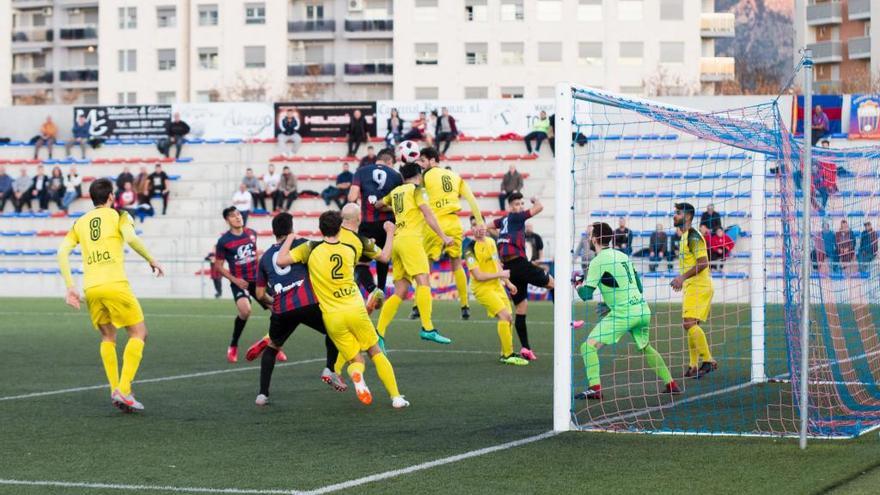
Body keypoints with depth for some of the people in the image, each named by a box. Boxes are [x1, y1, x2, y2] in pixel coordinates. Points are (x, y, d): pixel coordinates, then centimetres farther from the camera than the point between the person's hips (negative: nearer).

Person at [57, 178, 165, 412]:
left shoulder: (80, 223, 18)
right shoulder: (118, 215, 6)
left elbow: (62, 252, 8)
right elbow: (130, 238, -14)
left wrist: (70, 287, 9)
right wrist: (152, 261, -2)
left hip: (90, 289, 5)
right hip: (115, 285, -5)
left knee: (108, 337, 21)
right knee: (138, 333, 5)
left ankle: (115, 390, 9)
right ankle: (123, 390, -10)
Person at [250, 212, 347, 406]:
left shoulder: (265, 257, 18)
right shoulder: (299, 244, 8)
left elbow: (260, 294, 21)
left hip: (281, 310, 3)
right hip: (307, 304, -3)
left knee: (272, 348, 23)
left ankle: (263, 394, 13)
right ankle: (330, 369, 4)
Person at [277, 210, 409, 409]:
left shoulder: (310, 249, -1)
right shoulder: (350, 250, 6)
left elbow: (281, 261, -6)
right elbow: (384, 256, 18)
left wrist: (289, 239, 10)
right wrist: (390, 234, 34)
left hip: (332, 317, 0)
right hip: (355, 310, 0)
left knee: (355, 360, 10)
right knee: (376, 352, 15)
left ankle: (356, 375, -27)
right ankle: (396, 397, 8)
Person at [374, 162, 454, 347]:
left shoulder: (396, 191, 21)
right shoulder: (417, 189, 3)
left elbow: (378, 204, 37)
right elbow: (428, 215, -7)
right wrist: (443, 237, -9)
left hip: (397, 240, 7)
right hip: (411, 239, -7)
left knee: (400, 292, 7)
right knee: (424, 282, -17)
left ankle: (379, 333, 2)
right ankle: (427, 328, -32)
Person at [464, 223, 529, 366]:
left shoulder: (491, 241, 8)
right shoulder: (471, 249, -16)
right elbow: (478, 276, -19)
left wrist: (508, 283, 19)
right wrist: (501, 274, -15)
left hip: (497, 285, 8)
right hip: (482, 288, -8)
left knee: (508, 318, 8)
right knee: (504, 315, -20)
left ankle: (505, 354, 22)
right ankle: (508, 354, -15)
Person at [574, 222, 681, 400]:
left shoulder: (598, 261, -7)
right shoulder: (623, 255, 15)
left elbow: (586, 294, -10)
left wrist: (579, 287, 12)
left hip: (623, 313, -8)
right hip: (642, 309, 8)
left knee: (589, 346, -6)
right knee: (645, 347, 29)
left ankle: (595, 388, -18)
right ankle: (671, 384, 30)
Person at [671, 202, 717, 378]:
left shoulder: (693, 236, -14)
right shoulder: (685, 236, 17)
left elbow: (703, 262, -22)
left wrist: (683, 277, -22)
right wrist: (681, 279, 20)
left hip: (699, 286, -10)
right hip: (691, 286, 10)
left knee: (689, 323, -19)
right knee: (690, 325, 10)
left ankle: (708, 360, -16)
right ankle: (694, 366, 15)